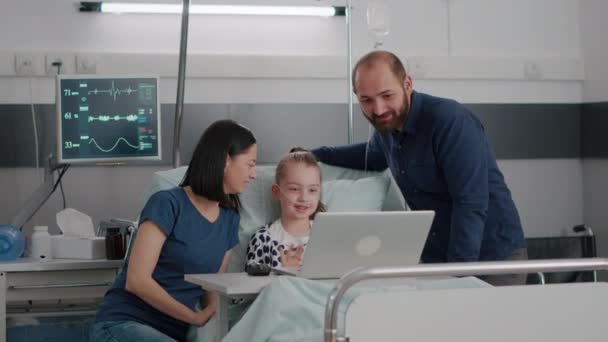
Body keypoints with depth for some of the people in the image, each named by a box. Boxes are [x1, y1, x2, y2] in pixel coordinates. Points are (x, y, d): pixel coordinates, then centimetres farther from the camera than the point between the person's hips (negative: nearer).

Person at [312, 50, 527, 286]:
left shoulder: (450, 121, -18)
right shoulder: (386, 126, 6)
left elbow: (471, 204, -24)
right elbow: (373, 155, 32)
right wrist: (316, 155, 25)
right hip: (435, 259, 6)